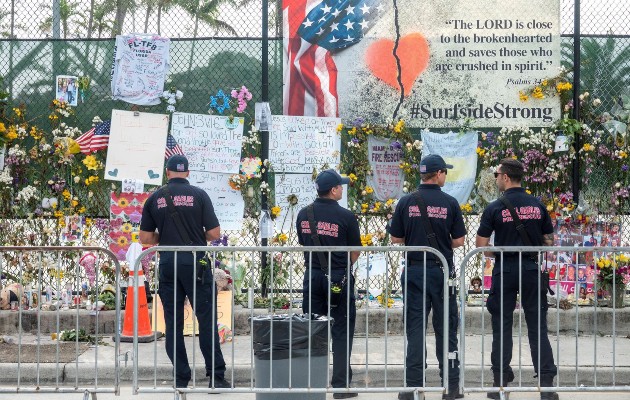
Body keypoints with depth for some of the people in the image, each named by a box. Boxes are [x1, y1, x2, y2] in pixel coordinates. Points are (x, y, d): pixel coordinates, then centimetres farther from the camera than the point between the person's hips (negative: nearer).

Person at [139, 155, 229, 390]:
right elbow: (214, 233, -4)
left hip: (167, 263, 2)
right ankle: (216, 376, -2)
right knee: (207, 319, 1)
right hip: (195, 263, -2)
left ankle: (181, 378, 6)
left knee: (173, 323, 7)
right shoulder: (198, 195, -2)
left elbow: (145, 238, 4)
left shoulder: (155, 198, 4)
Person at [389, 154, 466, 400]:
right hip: (442, 270, -1)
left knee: (415, 327, 3)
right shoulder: (449, 203, -4)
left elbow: (395, 239, 2)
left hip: (413, 270, 1)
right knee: (446, 328, 6)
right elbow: (458, 241, -1)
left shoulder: (406, 202, -1)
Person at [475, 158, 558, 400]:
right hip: (532, 269, 2)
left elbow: (481, 244, -6)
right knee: (537, 327, 3)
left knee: (502, 327, 6)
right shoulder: (537, 206, 3)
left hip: (505, 270, -2)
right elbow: (549, 242, 8)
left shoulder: (495, 208, -7)